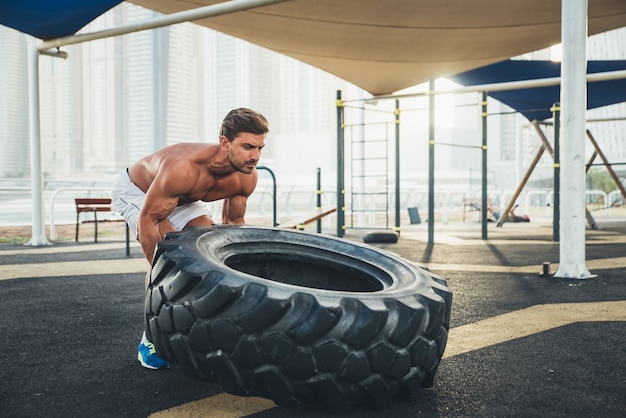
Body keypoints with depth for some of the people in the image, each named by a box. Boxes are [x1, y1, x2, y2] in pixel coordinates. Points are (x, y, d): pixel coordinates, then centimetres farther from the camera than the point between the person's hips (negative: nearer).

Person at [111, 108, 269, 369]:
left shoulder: (247, 177, -24)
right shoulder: (184, 168, -44)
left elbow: (233, 222, -5)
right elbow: (148, 219, -34)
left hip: (183, 198, 6)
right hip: (134, 190, -6)